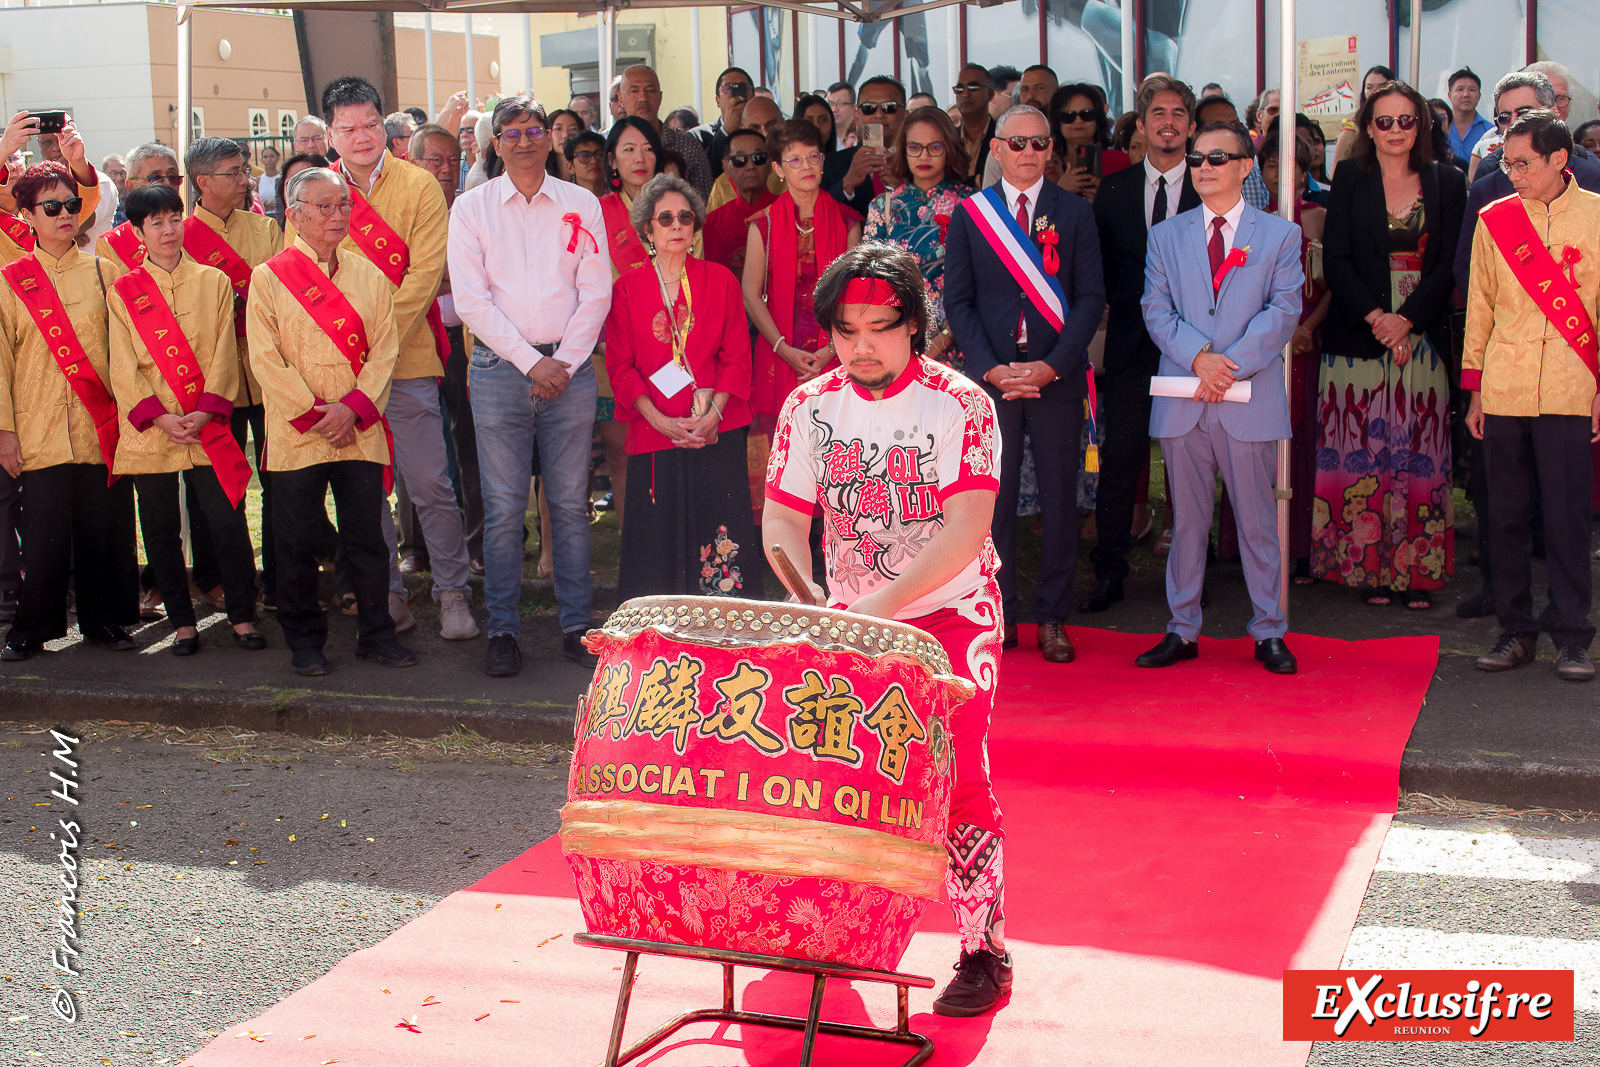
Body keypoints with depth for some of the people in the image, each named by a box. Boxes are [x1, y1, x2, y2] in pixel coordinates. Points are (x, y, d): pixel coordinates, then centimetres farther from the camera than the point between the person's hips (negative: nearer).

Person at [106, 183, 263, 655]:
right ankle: (182, 621, 17)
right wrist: (159, 417, -12)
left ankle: (242, 616, 10)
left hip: (208, 428, 0)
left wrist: (206, 411, -11)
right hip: (148, 431, 1)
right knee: (161, 531, 6)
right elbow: (123, 368, 0)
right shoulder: (122, 292, 6)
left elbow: (223, 354, 1)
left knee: (227, 523, -3)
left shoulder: (213, 281, 8)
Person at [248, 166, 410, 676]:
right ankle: (304, 640, 17)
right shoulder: (268, 278, 0)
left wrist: (352, 408, -11)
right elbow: (266, 358, -6)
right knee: (298, 543, 4)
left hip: (359, 433, 2)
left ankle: (377, 633, 19)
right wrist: (313, 414, -12)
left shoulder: (370, 276, 10)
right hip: (295, 436, -2)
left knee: (367, 537, 6)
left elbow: (384, 349, 3)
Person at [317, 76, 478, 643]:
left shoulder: (418, 186, -1)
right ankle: (387, 595, 21)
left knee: (430, 484, -2)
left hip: (405, 361, -3)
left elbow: (424, 272, -8)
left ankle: (452, 592, 10)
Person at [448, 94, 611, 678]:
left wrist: (564, 363, -5)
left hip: (569, 367, 1)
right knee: (504, 508, -2)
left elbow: (596, 292, 5)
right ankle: (502, 630, 5)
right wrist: (530, 361, -8)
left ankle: (577, 625, 10)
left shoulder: (581, 205, 10)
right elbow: (471, 299, -2)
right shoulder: (472, 208, 6)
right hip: (500, 367, -1)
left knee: (571, 504, 3)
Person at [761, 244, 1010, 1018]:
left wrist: (884, 602, -30)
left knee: (957, 774, -13)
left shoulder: (960, 406, -12)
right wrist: (806, 592, -21)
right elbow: (783, 519, 0)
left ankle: (984, 951, -1)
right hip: (849, 620, 4)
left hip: (951, 613, -4)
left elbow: (968, 529, -19)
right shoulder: (809, 408, 0)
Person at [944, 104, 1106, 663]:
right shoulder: (970, 213, 7)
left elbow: (1091, 297, 1)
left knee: (1059, 498, 2)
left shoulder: (1075, 212, 7)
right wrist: (991, 368, -8)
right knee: (994, 497, 2)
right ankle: (999, 613, 14)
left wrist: (1051, 366, -10)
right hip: (991, 376, 0)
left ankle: (1052, 617, 12)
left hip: (1056, 378, 0)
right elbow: (957, 299, 4)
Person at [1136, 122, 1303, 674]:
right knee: (1186, 520, 7)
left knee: (1258, 520, 3)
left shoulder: (1280, 234, 7)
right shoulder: (1165, 236, 13)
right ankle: (1182, 629, 15)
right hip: (1181, 403, 2)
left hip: (1252, 400, -2)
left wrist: (1229, 364, -14)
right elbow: (1156, 309, 3)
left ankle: (1268, 632, 13)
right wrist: (1197, 356, -14)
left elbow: (1283, 312, -3)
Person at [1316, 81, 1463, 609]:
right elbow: (1336, 260, -1)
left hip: (1422, 334, 1)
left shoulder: (1445, 181, 8)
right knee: (1363, 447, -3)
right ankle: (1367, 564, 4)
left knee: (1419, 449, 0)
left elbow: (1448, 263, 2)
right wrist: (1373, 315, -13)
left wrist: (1407, 318, -11)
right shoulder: (1349, 179, 5)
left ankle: (1416, 568, 4)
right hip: (1359, 335, -1)